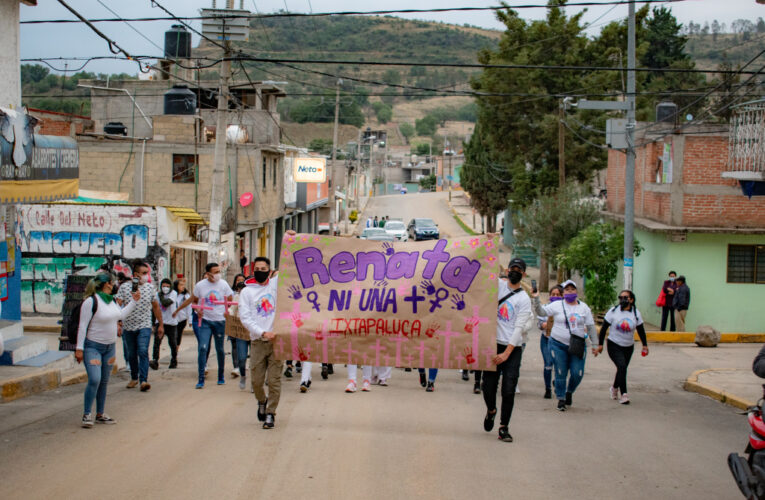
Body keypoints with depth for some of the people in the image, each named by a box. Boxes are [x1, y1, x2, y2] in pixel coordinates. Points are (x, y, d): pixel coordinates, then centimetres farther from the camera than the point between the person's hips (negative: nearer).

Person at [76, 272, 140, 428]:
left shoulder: (112, 300, 9)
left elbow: (120, 315, 28)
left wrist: (133, 301, 25)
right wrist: (79, 348, -16)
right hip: (92, 346, -8)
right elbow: (82, 326, -15)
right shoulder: (91, 301, -16)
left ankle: (100, 415, 19)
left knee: (104, 382, 10)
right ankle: (86, 415, -9)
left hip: (110, 347, 8)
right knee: (94, 380, -18)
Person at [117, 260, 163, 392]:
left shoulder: (150, 287, 3)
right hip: (128, 326, 1)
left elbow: (156, 307, 12)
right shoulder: (124, 287, -3)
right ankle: (134, 378, 30)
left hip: (144, 326, -1)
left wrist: (161, 324, 15)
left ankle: (143, 380, -22)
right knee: (131, 354, 11)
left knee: (143, 352, -17)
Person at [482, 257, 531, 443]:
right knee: (489, 387, 2)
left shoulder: (524, 299, -2)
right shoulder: (498, 284, 7)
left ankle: (503, 428, 4)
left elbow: (519, 328, -8)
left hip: (513, 349, -2)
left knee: (509, 390, -6)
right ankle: (491, 410, 33)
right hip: (493, 344, 2)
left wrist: (506, 353, -15)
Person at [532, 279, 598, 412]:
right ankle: (561, 399, 15)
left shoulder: (584, 307, 6)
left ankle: (569, 392, 24)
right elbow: (541, 312, -4)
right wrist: (536, 299, -19)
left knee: (577, 373, -5)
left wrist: (595, 344, 5)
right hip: (558, 344, -1)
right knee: (561, 374, 1)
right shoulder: (557, 305, 1)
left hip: (578, 345, 1)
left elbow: (591, 327, 9)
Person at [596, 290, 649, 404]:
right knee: (622, 366, -20)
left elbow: (641, 330, 9)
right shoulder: (613, 311, -7)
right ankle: (624, 394, -18)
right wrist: (600, 344, -5)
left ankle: (614, 388, 37)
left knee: (622, 369, 9)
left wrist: (645, 345, 7)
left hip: (628, 347, 3)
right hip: (614, 345, -3)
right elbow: (604, 328, -3)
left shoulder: (636, 313, 0)